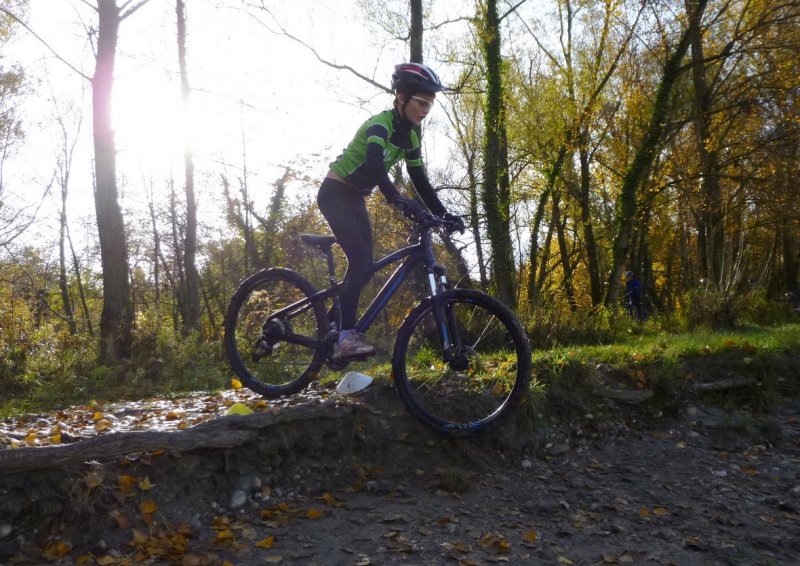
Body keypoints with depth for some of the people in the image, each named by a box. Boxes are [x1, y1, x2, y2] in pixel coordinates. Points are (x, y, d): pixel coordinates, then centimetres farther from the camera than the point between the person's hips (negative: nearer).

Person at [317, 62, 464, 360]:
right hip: (335, 194, -8)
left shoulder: (410, 135, 4)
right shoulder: (380, 123, -21)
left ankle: (335, 329, 8)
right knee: (360, 261, -22)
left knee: (365, 266, 1)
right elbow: (374, 164, -39)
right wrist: (398, 200, -52)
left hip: (355, 198, 9)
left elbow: (420, 179, 5)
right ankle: (346, 336, -22)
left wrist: (444, 214, -4)